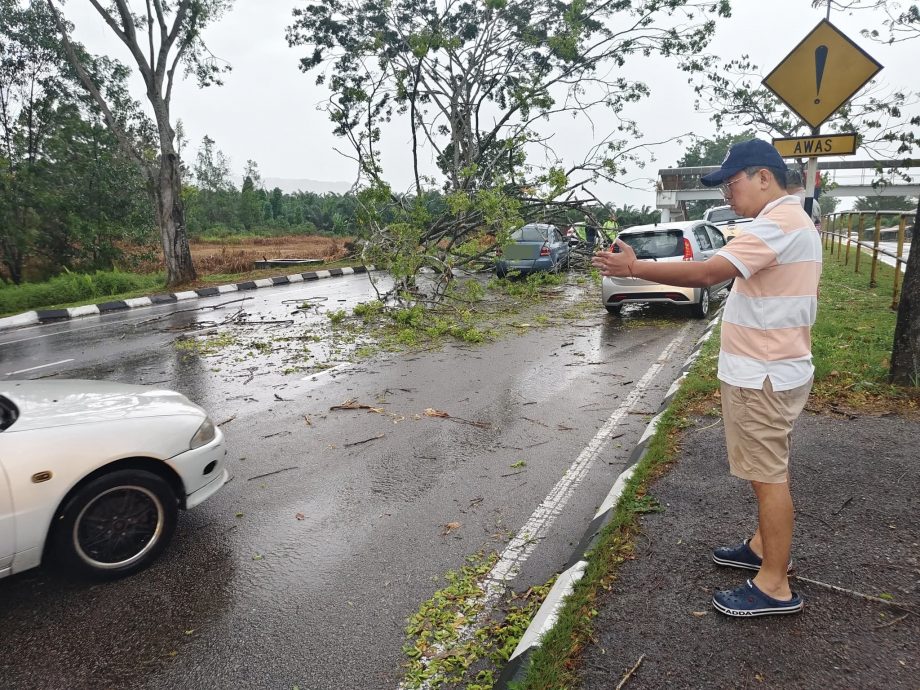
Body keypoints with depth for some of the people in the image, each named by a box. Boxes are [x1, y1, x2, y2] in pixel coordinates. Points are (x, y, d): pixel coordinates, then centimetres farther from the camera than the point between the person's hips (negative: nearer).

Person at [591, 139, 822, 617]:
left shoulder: (778, 224, -20)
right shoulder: (790, 221, 14)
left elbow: (708, 273, -27)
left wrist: (635, 267, -22)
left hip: (763, 375, -10)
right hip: (766, 369, 10)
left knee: (768, 475, -2)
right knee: (767, 470, 20)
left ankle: (775, 587, 9)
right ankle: (764, 546, 36)